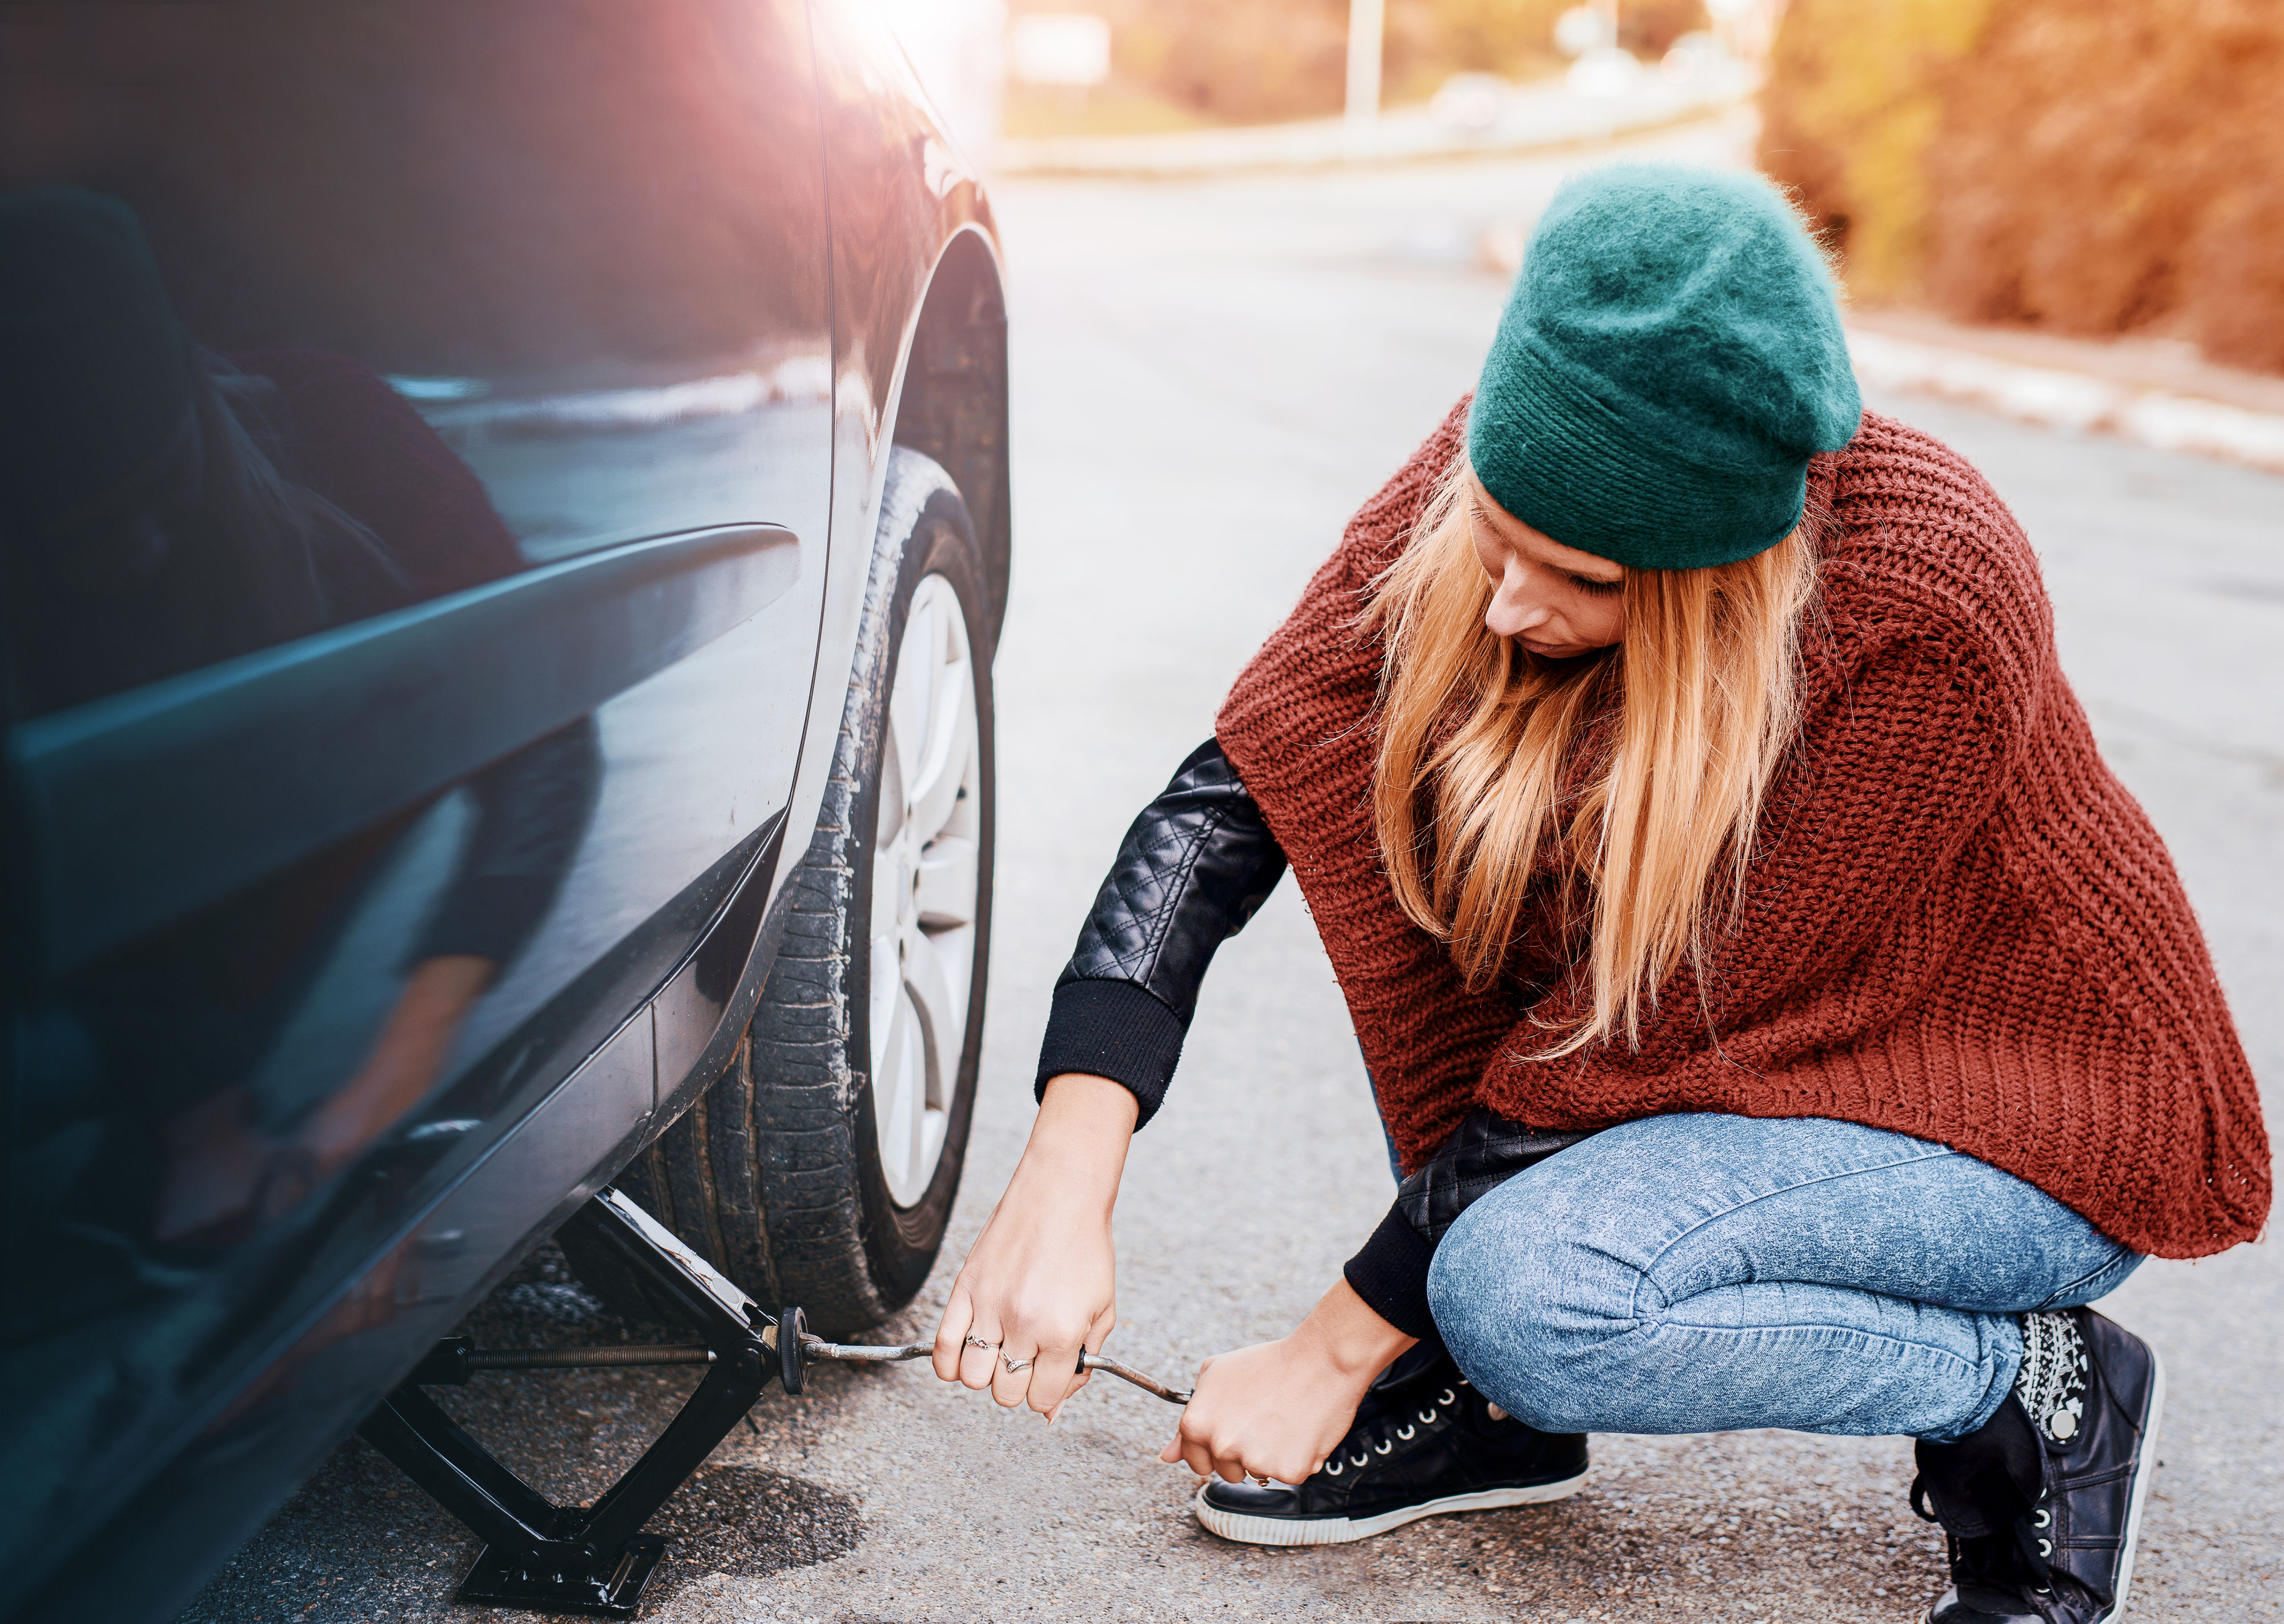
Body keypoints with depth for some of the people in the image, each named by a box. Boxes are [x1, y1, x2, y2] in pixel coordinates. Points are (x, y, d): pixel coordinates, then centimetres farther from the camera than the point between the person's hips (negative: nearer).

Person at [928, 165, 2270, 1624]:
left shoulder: (1922, 609, -33)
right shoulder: (1510, 476, -18)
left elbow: (1653, 1024, -28)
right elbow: (1237, 793, -19)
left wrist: (1340, 1349, -21)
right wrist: (1063, 1186, -30)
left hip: (2043, 1107, -6)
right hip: (1731, 1039, 6)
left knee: (1528, 1292, -30)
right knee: (1380, 785, -15)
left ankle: (2040, 1389, -4)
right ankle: (1485, 1403, -3)